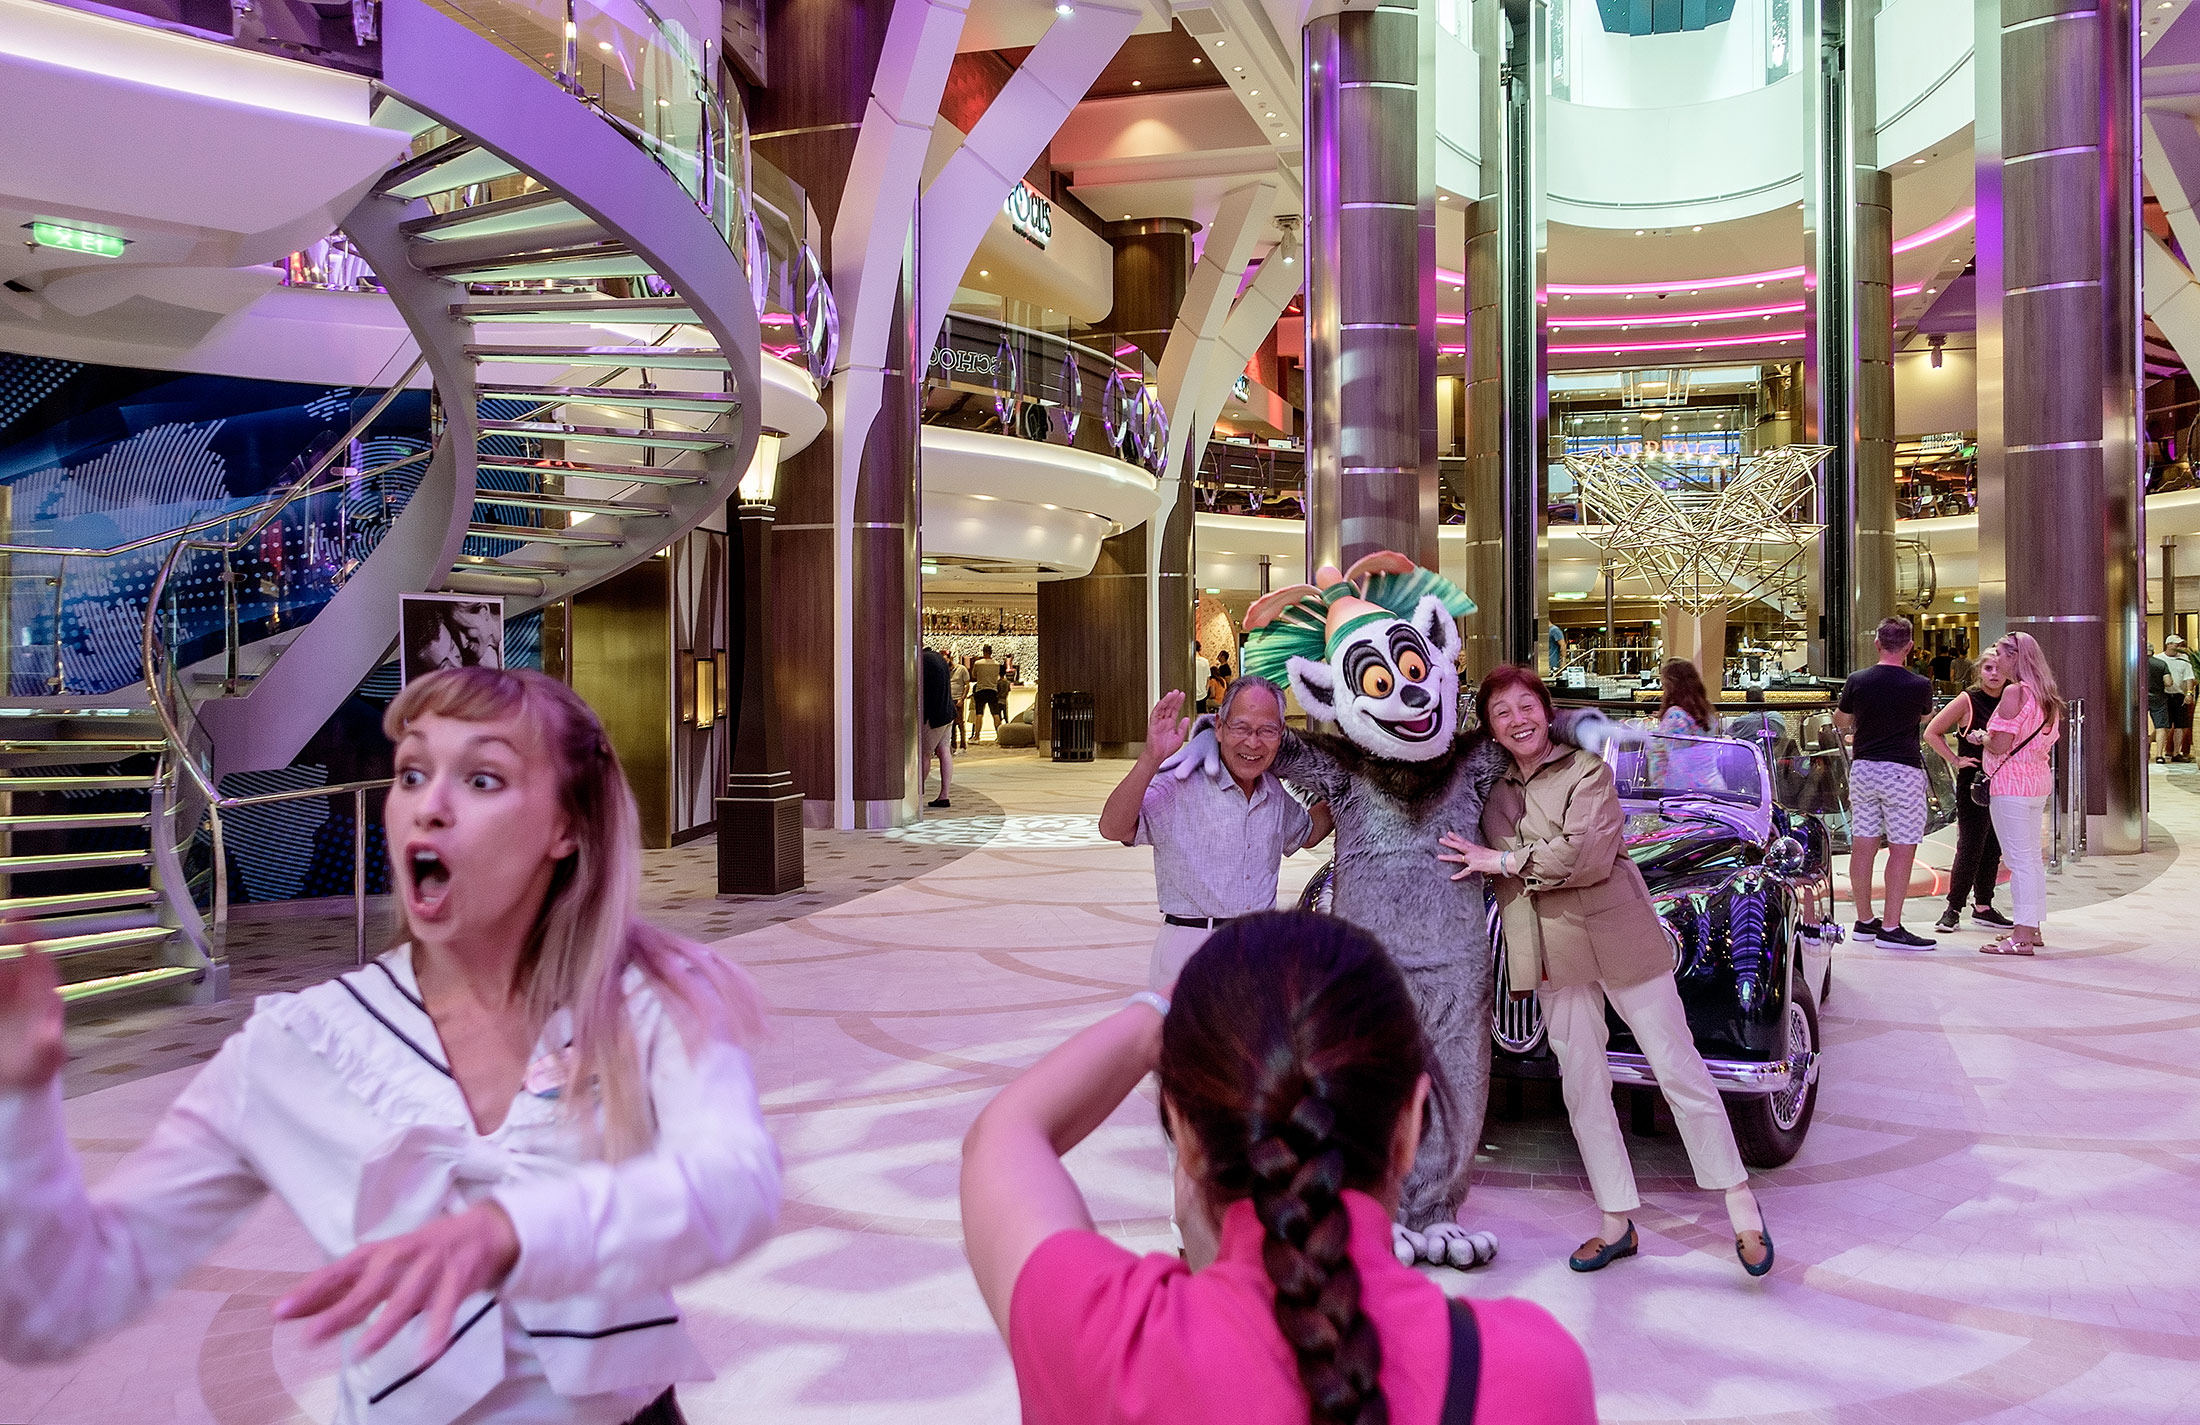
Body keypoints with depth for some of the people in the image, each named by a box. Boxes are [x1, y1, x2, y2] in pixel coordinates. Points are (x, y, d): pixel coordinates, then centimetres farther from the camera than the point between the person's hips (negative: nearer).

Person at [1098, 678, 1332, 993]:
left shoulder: (1275, 793, 12)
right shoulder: (1180, 784, -10)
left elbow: (1307, 832, 34)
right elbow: (1113, 829, -25)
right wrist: (1150, 760, -36)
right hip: (1190, 952, -5)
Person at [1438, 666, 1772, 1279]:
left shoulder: (1587, 769, -6)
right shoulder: (1489, 788, 9)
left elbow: (1587, 854, -19)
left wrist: (1501, 861, -14)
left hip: (1619, 937, -4)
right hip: (1552, 953, 5)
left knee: (1679, 1071, 1)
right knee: (1583, 1089, 8)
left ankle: (1741, 1204, 13)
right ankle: (1616, 1223, 18)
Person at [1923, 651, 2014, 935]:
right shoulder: (1968, 700, -5)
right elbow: (1932, 732, -2)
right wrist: (1956, 760, -7)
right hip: (1973, 783, -5)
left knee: (1993, 848, 9)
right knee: (1970, 848, -7)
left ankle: (1983, 907, 19)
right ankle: (1953, 909, 2)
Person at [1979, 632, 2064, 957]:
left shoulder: (2015, 692, -16)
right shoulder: (2047, 695, 12)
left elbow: (2000, 745, -21)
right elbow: (2047, 741, 18)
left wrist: (1980, 738, -1)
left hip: (2011, 783, -9)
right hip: (2039, 781, 9)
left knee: (2019, 859, -7)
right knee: (2032, 857, 15)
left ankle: (2022, 936, -5)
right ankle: (2032, 928, 23)